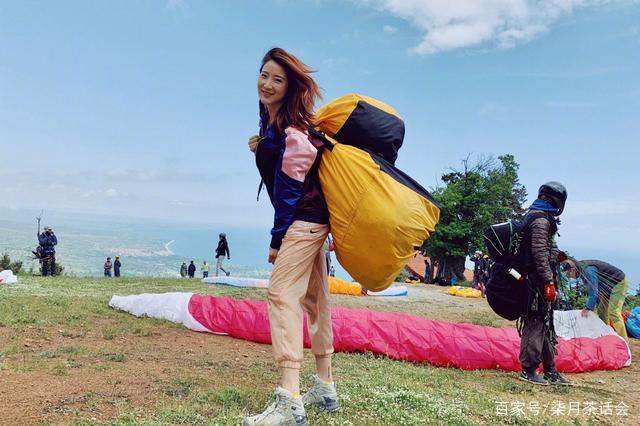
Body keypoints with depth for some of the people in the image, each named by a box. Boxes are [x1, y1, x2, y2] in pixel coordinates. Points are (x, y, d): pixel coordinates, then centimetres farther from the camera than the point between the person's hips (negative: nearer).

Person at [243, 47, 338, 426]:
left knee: (282, 295, -16)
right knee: (313, 299, 13)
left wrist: (277, 239, -14)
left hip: (303, 221, -10)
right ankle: (325, 389, 25)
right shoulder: (271, 119, 11)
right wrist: (261, 150, 4)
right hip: (311, 221, 10)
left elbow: (290, 186, -18)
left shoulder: (292, 130, -17)